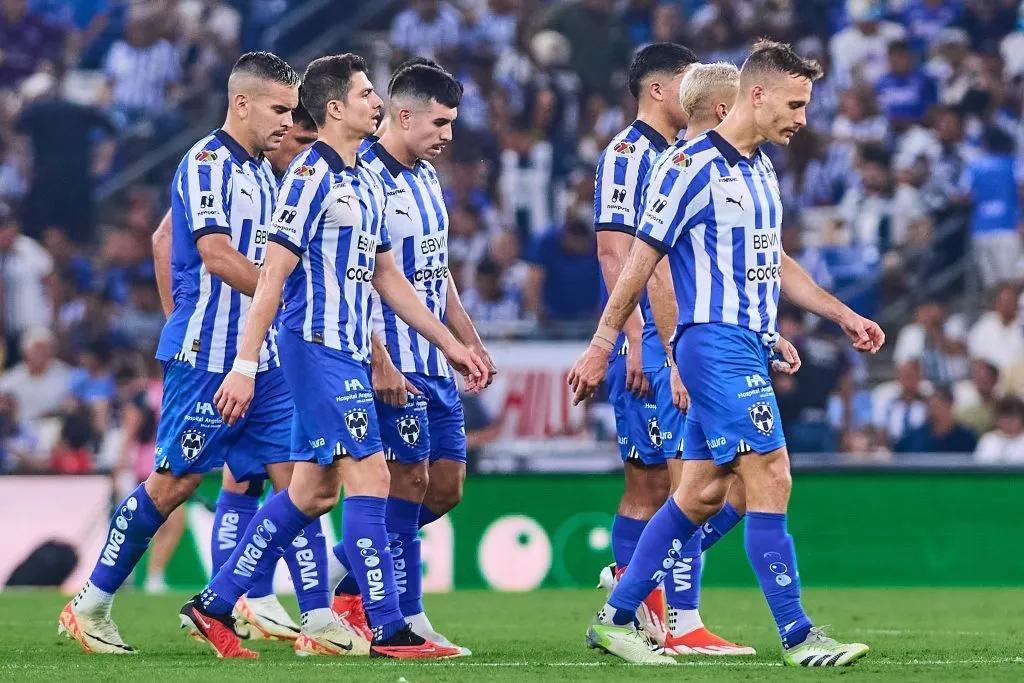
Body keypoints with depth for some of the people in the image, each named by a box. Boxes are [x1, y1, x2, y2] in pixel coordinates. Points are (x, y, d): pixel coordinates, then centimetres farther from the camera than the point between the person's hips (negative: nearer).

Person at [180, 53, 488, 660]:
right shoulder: (312, 176, -12)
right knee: (370, 478, -10)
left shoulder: (368, 182, 16)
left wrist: (450, 343, 21)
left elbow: (388, 277, 23)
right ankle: (389, 631, -8)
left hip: (348, 353, 10)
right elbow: (273, 276, -15)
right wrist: (245, 365, -18)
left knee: (313, 490, 11)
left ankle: (215, 606, 16)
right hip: (319, 347, -10)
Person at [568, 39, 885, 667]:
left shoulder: (760, 168, 16)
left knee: (702, 493, 10)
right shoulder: (690, 165, -11)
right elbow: (640, 262, -9)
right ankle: (799, 636, -11)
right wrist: (601, 348, -7)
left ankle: (616, 618, 17)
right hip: (716, 343, -9)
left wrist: (843, 315, 21)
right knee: (770, 479, -13)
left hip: (749, 348, 9)